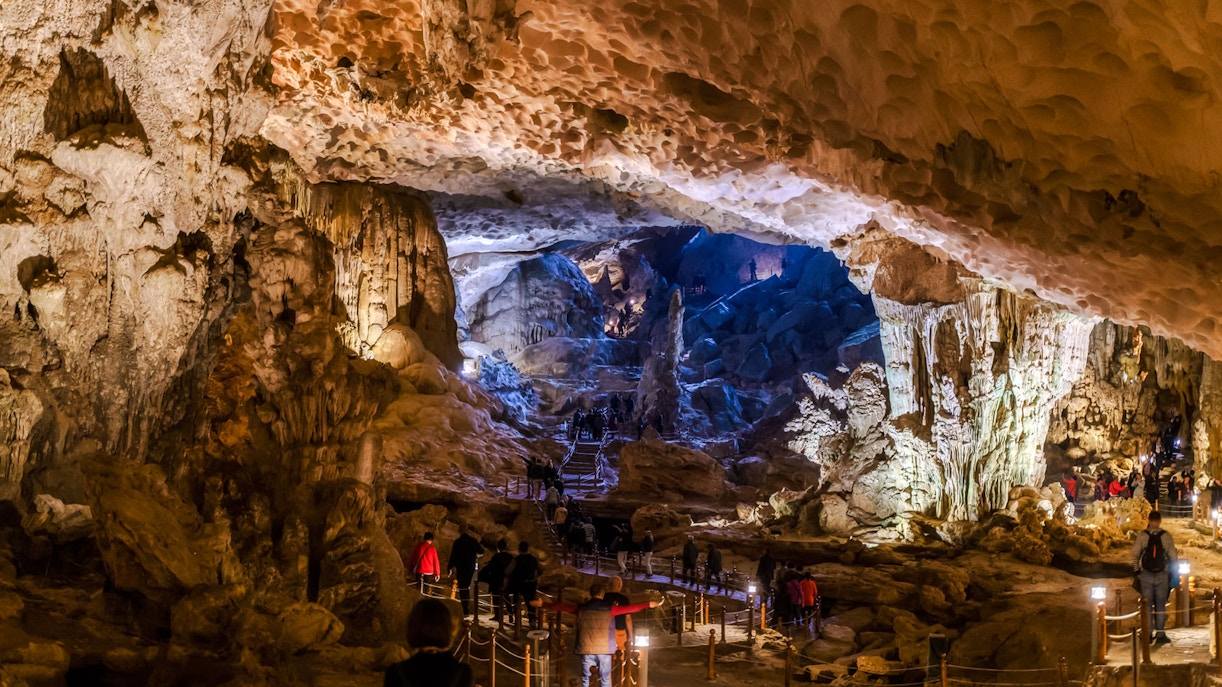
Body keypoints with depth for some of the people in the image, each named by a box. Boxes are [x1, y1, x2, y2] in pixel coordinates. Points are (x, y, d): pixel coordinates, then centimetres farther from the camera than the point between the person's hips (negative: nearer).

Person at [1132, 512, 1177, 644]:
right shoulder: (1166, 536, -3)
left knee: (1147, 605, 6)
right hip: (1162, 575, 0)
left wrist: (1137, 572, 7)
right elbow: (1173, 556, 0)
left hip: (1146, 575, 0)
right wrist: (1172, 572, 12)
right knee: (1161, 606, 7)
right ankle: (1160, 634, 7)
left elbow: (1135, 555, -4)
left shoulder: (1142, 535, -4)